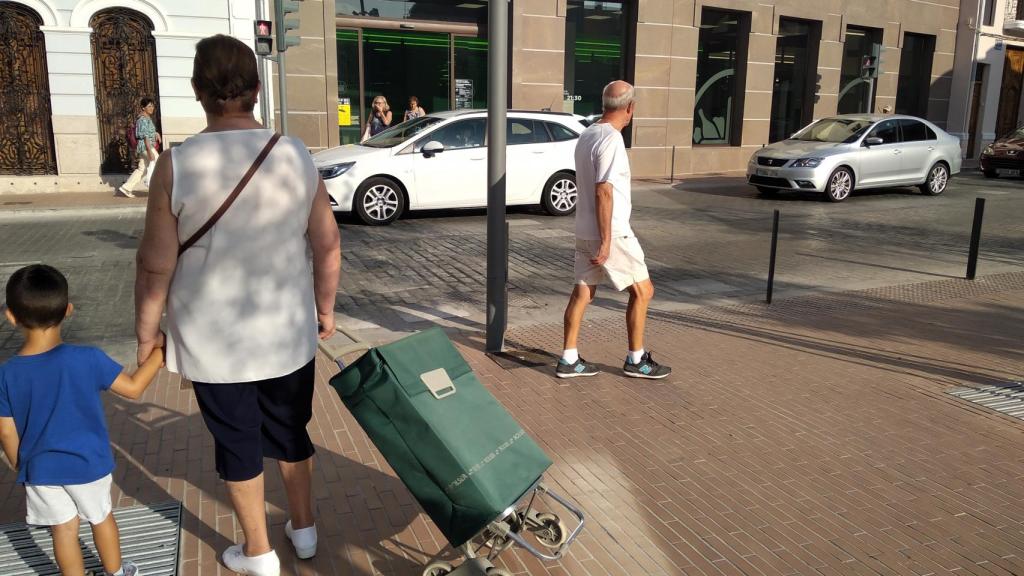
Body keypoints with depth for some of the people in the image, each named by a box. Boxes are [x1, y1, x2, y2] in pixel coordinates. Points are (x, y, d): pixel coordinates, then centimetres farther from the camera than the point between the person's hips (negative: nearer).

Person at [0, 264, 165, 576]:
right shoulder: (87, 359, -23)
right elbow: (133, 388, -13)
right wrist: (158, 351, -2)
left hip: (41, 469, 1)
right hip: (88, 464, -1)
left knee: (63, 529, 17)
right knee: (101, 517, 22)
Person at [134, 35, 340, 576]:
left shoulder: (176, 165, -15)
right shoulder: (296, 155, -7)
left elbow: (155, 266, -11)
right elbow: (328, 245, -1)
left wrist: (146, 334, 3)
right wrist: (325, 307, 13)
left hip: (215, 344, -2)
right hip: (288, 335, 3)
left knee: (237, 445, 15)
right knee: (291, 432, 21)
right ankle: (303, 528, 38)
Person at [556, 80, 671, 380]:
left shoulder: (586, 135, 11)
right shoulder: (612, 140, -17)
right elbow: (603, 192, -23)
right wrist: (606, 241, -22)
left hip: (585, 232, 9)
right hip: (611, 233, -8)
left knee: (582, 293, 11)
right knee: (642, 290, 5)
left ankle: (568, 360, 14)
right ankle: (636, 360, 14)